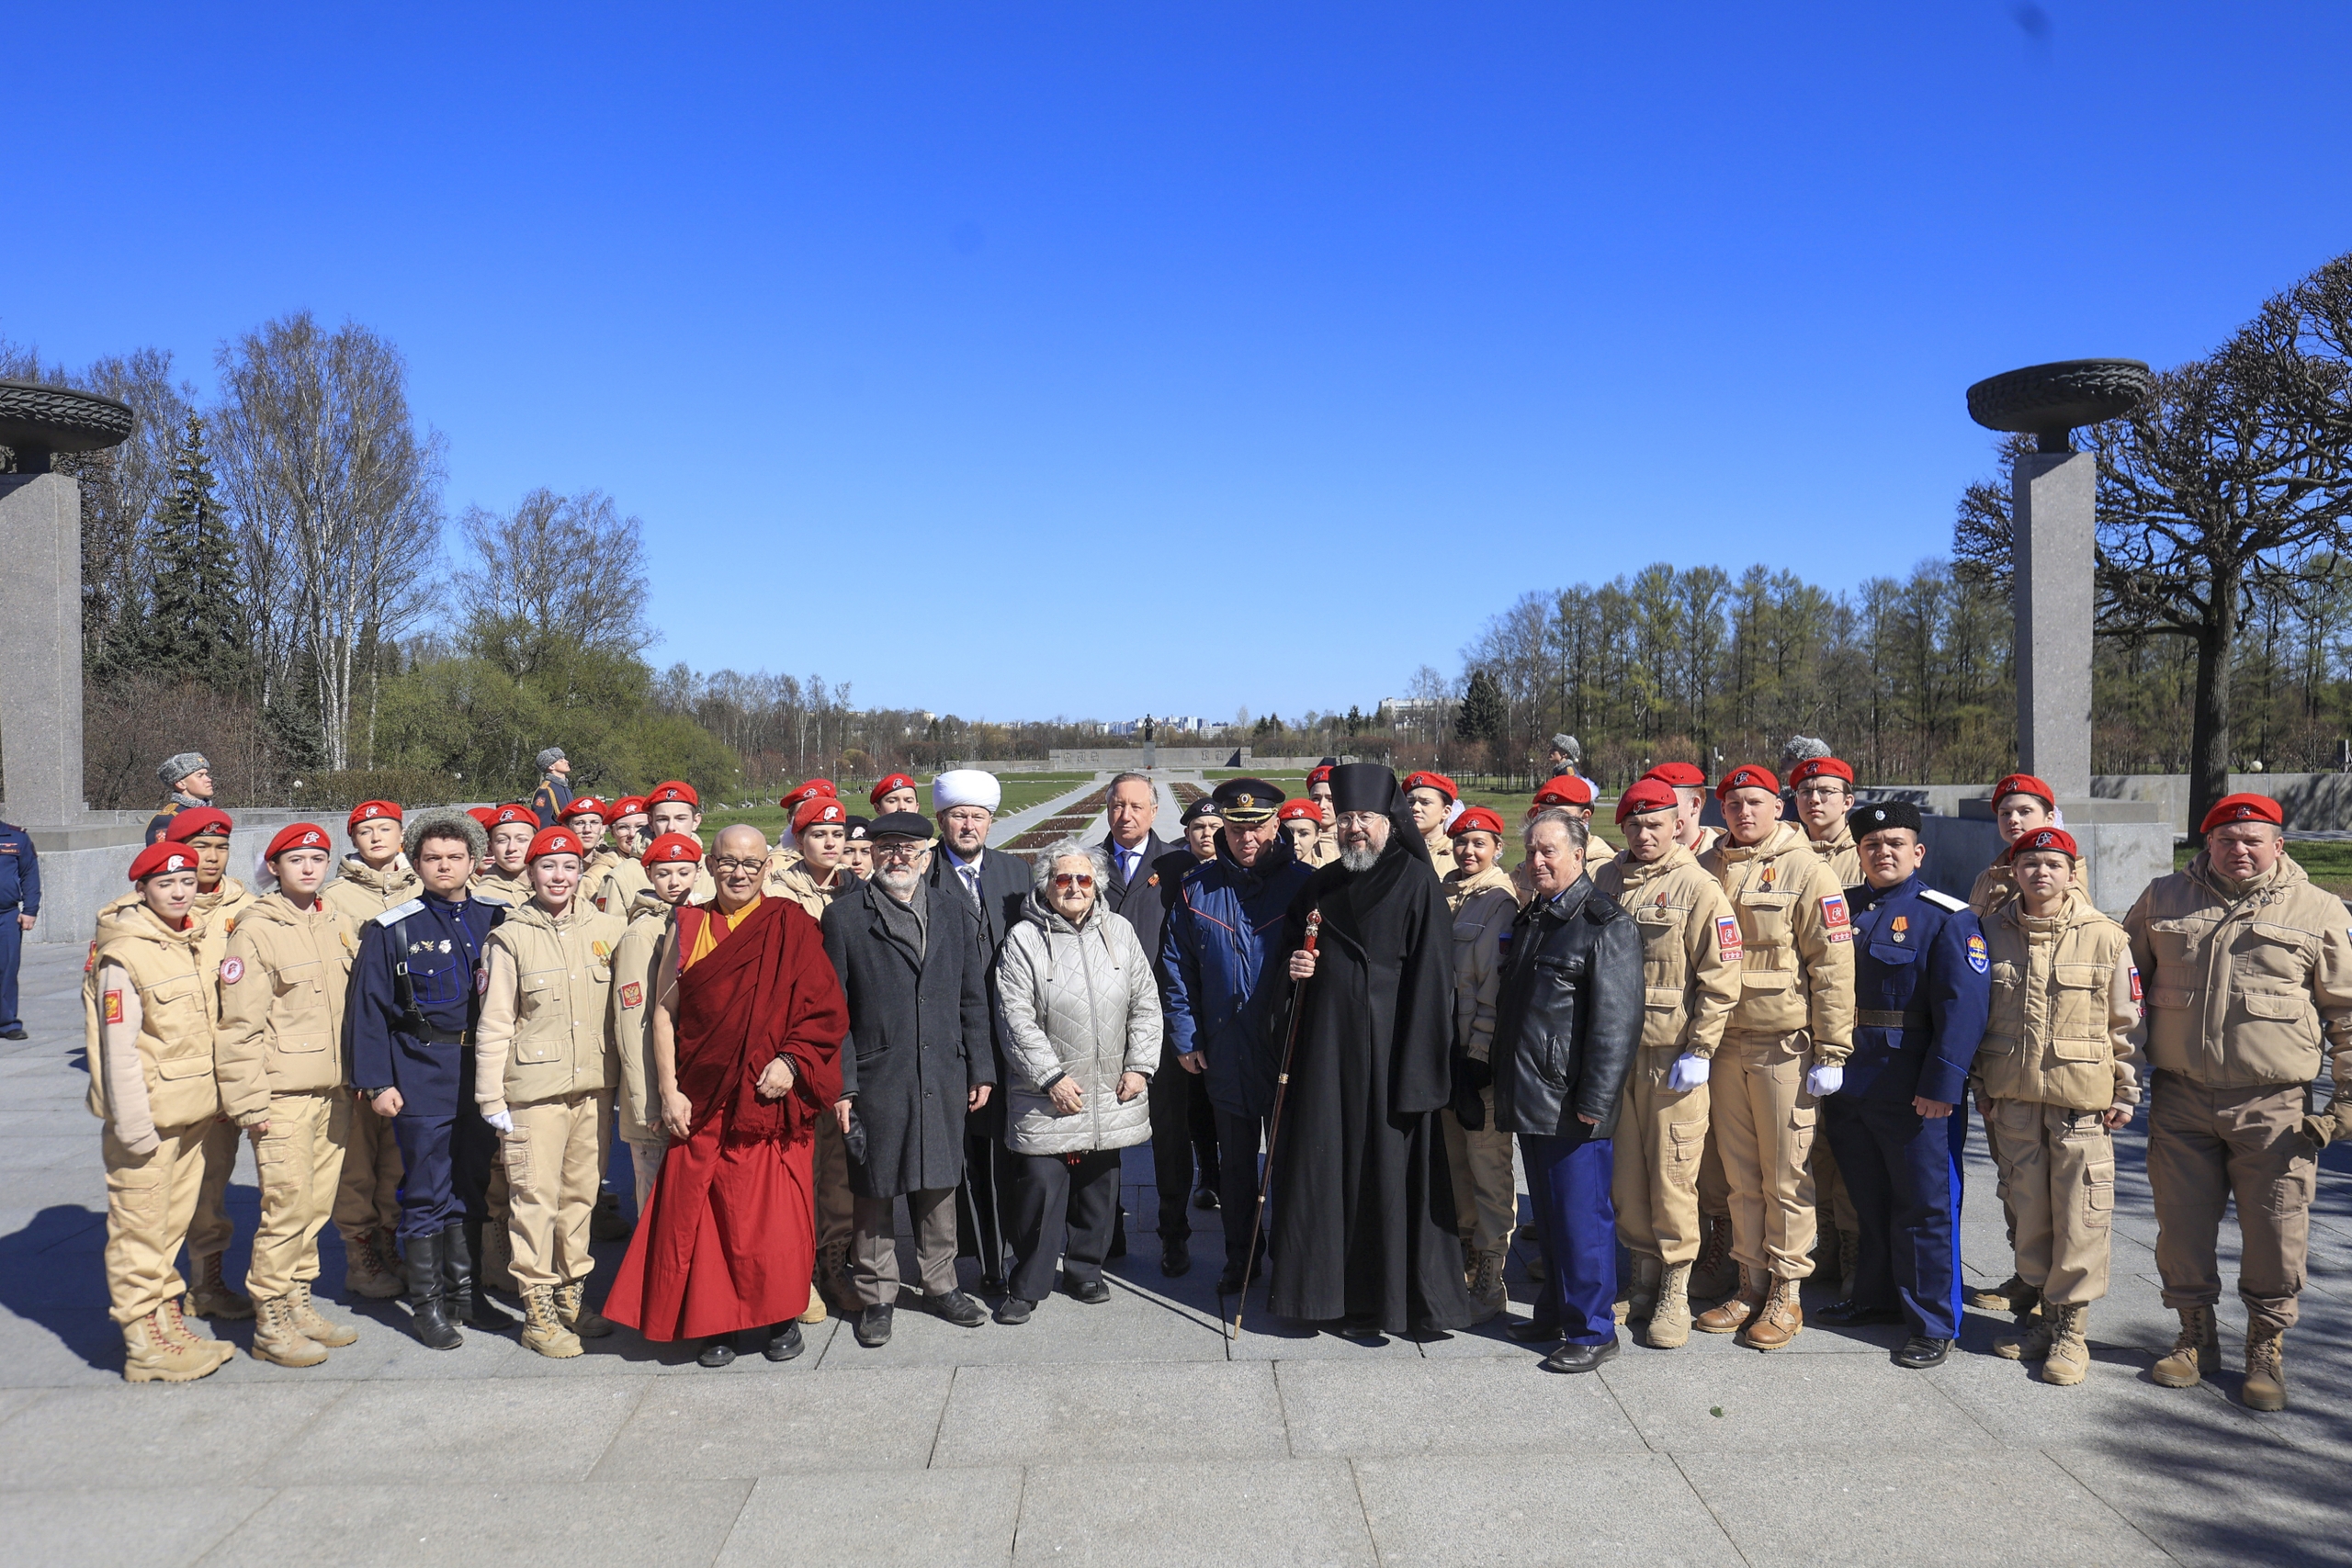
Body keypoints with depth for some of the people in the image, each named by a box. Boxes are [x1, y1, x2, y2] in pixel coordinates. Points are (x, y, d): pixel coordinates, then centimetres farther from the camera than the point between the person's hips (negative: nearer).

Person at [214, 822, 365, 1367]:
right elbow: (239, 1025, -10)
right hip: (282, 1092, -6)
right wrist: (249, 1100, -14)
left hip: (334, 1090, 6)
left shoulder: (340, 925, 10)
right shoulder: (256, 930, -8)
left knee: (318, 1203, 11)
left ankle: (298, 1303, 25)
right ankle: (270, 1324, 7)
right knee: (288, 1205, -5)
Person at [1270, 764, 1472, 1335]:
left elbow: (1430, 981, -11)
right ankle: (1322, 1284, 24)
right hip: (1323, 1046, 6)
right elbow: (1289, 951, 23)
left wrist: (1417, 1071, -16)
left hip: (1386, 1049, -6)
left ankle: (1390, 1297, 15)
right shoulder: (1320, 885, 12)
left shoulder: (1417, 884, -7)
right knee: (1321, 1166, 10)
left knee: (1386, 1167, 1)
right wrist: (1291, 965, -2)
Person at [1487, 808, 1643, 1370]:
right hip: (1530, 1100, 8)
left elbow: (1616, 1022, -17)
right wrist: (1505, 1083, 19)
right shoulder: (1530, 919, 15)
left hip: (1572, 1104, -8)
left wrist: (1595, 1100, -19)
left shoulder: (1606, 924, -12)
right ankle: (1555, 1313, 30)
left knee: (1581, 1215, 0)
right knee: (1547, 1212, 17)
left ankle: (1592, 1329, 12)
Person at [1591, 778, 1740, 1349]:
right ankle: (1643, 1281, 24)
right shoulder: (1606, 880, 8)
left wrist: (1699, 1051, -13)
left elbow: (1720, 980, -8)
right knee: (1626, 1172, 9)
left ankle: (1674, 1294, 12)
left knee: (1672, 1174, -1)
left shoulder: (1698, 888, -6)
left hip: (1672, 1054, -4)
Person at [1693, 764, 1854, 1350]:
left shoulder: (1806, 872, -5)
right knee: (1740, 1174, 11)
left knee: (1786, 1175, 3)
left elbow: (1833, 965, -8)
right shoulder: (1708, 871, 8)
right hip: (1724, 1043, 4)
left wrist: (1831, 1052, -11)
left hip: (1785, 1045, -4)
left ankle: (1786, 1293, 14)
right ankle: (1751, 1285, 23)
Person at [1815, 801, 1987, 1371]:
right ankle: (1875, 1296, 34)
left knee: (1925, 1206, 3)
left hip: (1914, 1090, -5)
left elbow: (1963, 1006, -15)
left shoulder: (1946, 917, -8)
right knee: (1868, 1199, 18)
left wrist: (1941, 1085, -21)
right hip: (1848, 1086, 6)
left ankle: (1934, 1326, 14)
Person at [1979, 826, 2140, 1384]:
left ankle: (2072, 1326, 12)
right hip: (2014, 1098, 3)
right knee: (2028, 1208, 10)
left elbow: (2125, 1023, 1)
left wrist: (2126, 1092, 1)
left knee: (2080, 1214, -1)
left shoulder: (2106, 938, -3)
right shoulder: (1992, 933, 4)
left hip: (2082, 1100, -3)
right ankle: (2045, 1312, 25)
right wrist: (1980, 1083, 11)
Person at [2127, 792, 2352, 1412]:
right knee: (2181, 1223, 9)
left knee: (2275, 1232, 3)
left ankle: (2266, 1349, 21)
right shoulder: (2163, 900, 7)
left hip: (2274, 1107, -2)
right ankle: (2196, 1335, 26)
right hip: (2179, 1100, 2)